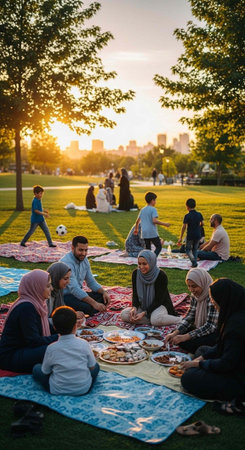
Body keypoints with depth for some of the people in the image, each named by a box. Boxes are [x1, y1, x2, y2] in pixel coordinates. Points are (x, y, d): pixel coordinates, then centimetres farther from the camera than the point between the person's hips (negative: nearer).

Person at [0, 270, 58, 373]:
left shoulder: (37, 303, 5)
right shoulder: (26, 308, -24)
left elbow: (48, 329, 13)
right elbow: (34, 341, -23)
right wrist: (58, 337, -16)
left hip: (24, 349, 10)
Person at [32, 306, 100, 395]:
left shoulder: (51, 348, -15)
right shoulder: (84, 344, -14)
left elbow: (45, 372, -2)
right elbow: (92, 367, -2)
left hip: (58, 390, -1)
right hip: (84, 389, 1)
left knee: (36, 368, 16)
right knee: (96, 366, 25)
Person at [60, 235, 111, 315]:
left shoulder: (84, 260, 4)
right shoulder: (67, 262, -24)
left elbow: (91, 282, 11)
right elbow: (74, 288, -32)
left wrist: (104, 292, -9)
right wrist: (94, 303, -38)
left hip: (78, 294, 9)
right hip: (65, 296, -9)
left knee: (104, 298, -7)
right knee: (87, 307, -33)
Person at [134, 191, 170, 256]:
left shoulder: (142, 210, 12)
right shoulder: (153, 209, -9)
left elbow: (137, 221, 18)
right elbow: (154, 221, -21)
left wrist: (136, 229, 33)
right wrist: (164, 224, -12)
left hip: (144, 233, 7)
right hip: (152, 233, -6)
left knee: (147, 249, 13)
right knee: (159, 247, 4)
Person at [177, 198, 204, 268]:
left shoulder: (187, 216, -14)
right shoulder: (199, 214, 0)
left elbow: (184, 227, -13)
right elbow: (202, 224, 11)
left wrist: (180, 238, -9)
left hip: (190, 236, -4)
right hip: (198, 235, 5)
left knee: (188, 250, 8)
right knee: (195, 249, 18)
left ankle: (194, 261, -13)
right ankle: (194, 263, 14)